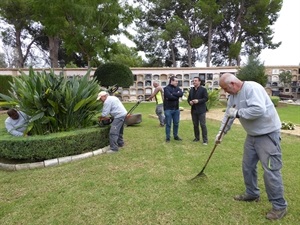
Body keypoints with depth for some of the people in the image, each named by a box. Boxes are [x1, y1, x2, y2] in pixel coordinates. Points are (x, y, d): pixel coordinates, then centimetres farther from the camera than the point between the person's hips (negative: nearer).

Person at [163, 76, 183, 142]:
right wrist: (177, 96, -7)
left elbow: (181, 94, -9)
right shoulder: (166, 88, -6)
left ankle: (176, 136, 26)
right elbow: (169, 96, -22)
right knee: (168, 124, 2)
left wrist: (173, 94, -17)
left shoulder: (177, 88, 11)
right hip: (168, 109, -5)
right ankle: (167, 137, 12)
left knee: (176, 123, 12)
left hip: (176, 109, 6)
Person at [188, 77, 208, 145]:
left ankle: (205, 140, 3)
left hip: (201, 110, -5)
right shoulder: (191, 90, 14)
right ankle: (197, 138, 27)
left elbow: (206, 98, -10)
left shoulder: (203, 89, -4)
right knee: (195, 125, 13)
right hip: (193, 110, 6)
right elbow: (188, 98, 18)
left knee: (203, 125, -4)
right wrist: (190, 102, -5)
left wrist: (198, 101, -22)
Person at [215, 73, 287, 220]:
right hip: (252, 134, 9)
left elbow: (259, 110, -36)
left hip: (268, 133, -9)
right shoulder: (233, 95, 5)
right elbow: (228, 114, 13)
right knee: (248, 166, 16)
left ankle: (279, 205, 11)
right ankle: (252, 194, 34)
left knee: (271, 170, -5)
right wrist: (222, 132, 11)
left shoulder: (252, 88, -23)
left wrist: (238, 113, -25)